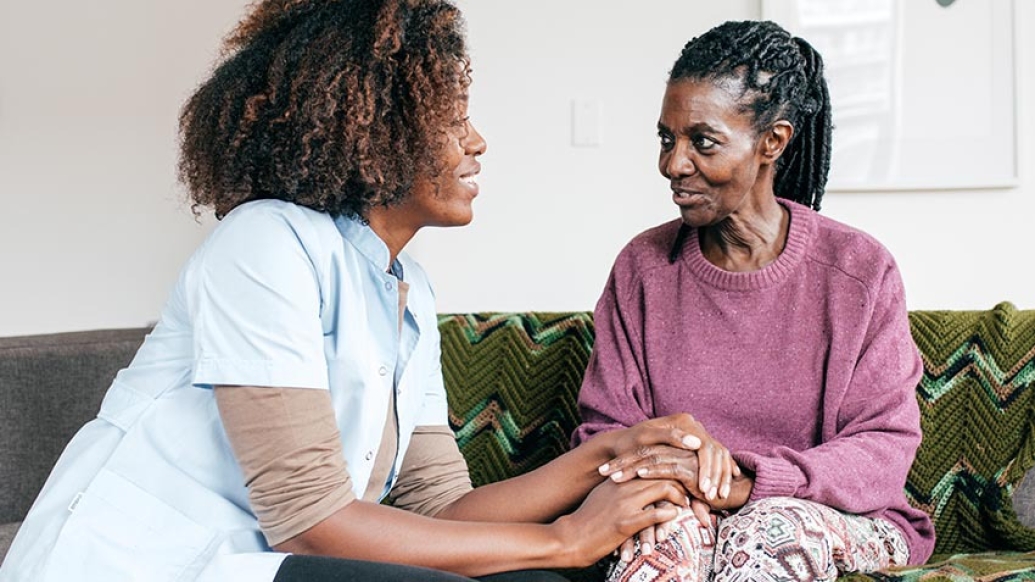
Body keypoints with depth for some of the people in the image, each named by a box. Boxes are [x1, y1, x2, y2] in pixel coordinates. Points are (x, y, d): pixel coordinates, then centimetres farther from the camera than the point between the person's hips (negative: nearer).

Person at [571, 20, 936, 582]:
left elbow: (885, 450, -9)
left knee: (772, 526, -34)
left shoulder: (861, 271, -4)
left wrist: (747, 482, -26)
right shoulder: (643, 267, 4)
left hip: (845, 529, 0)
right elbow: (602, 433, 3)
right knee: (675, 524, -34)